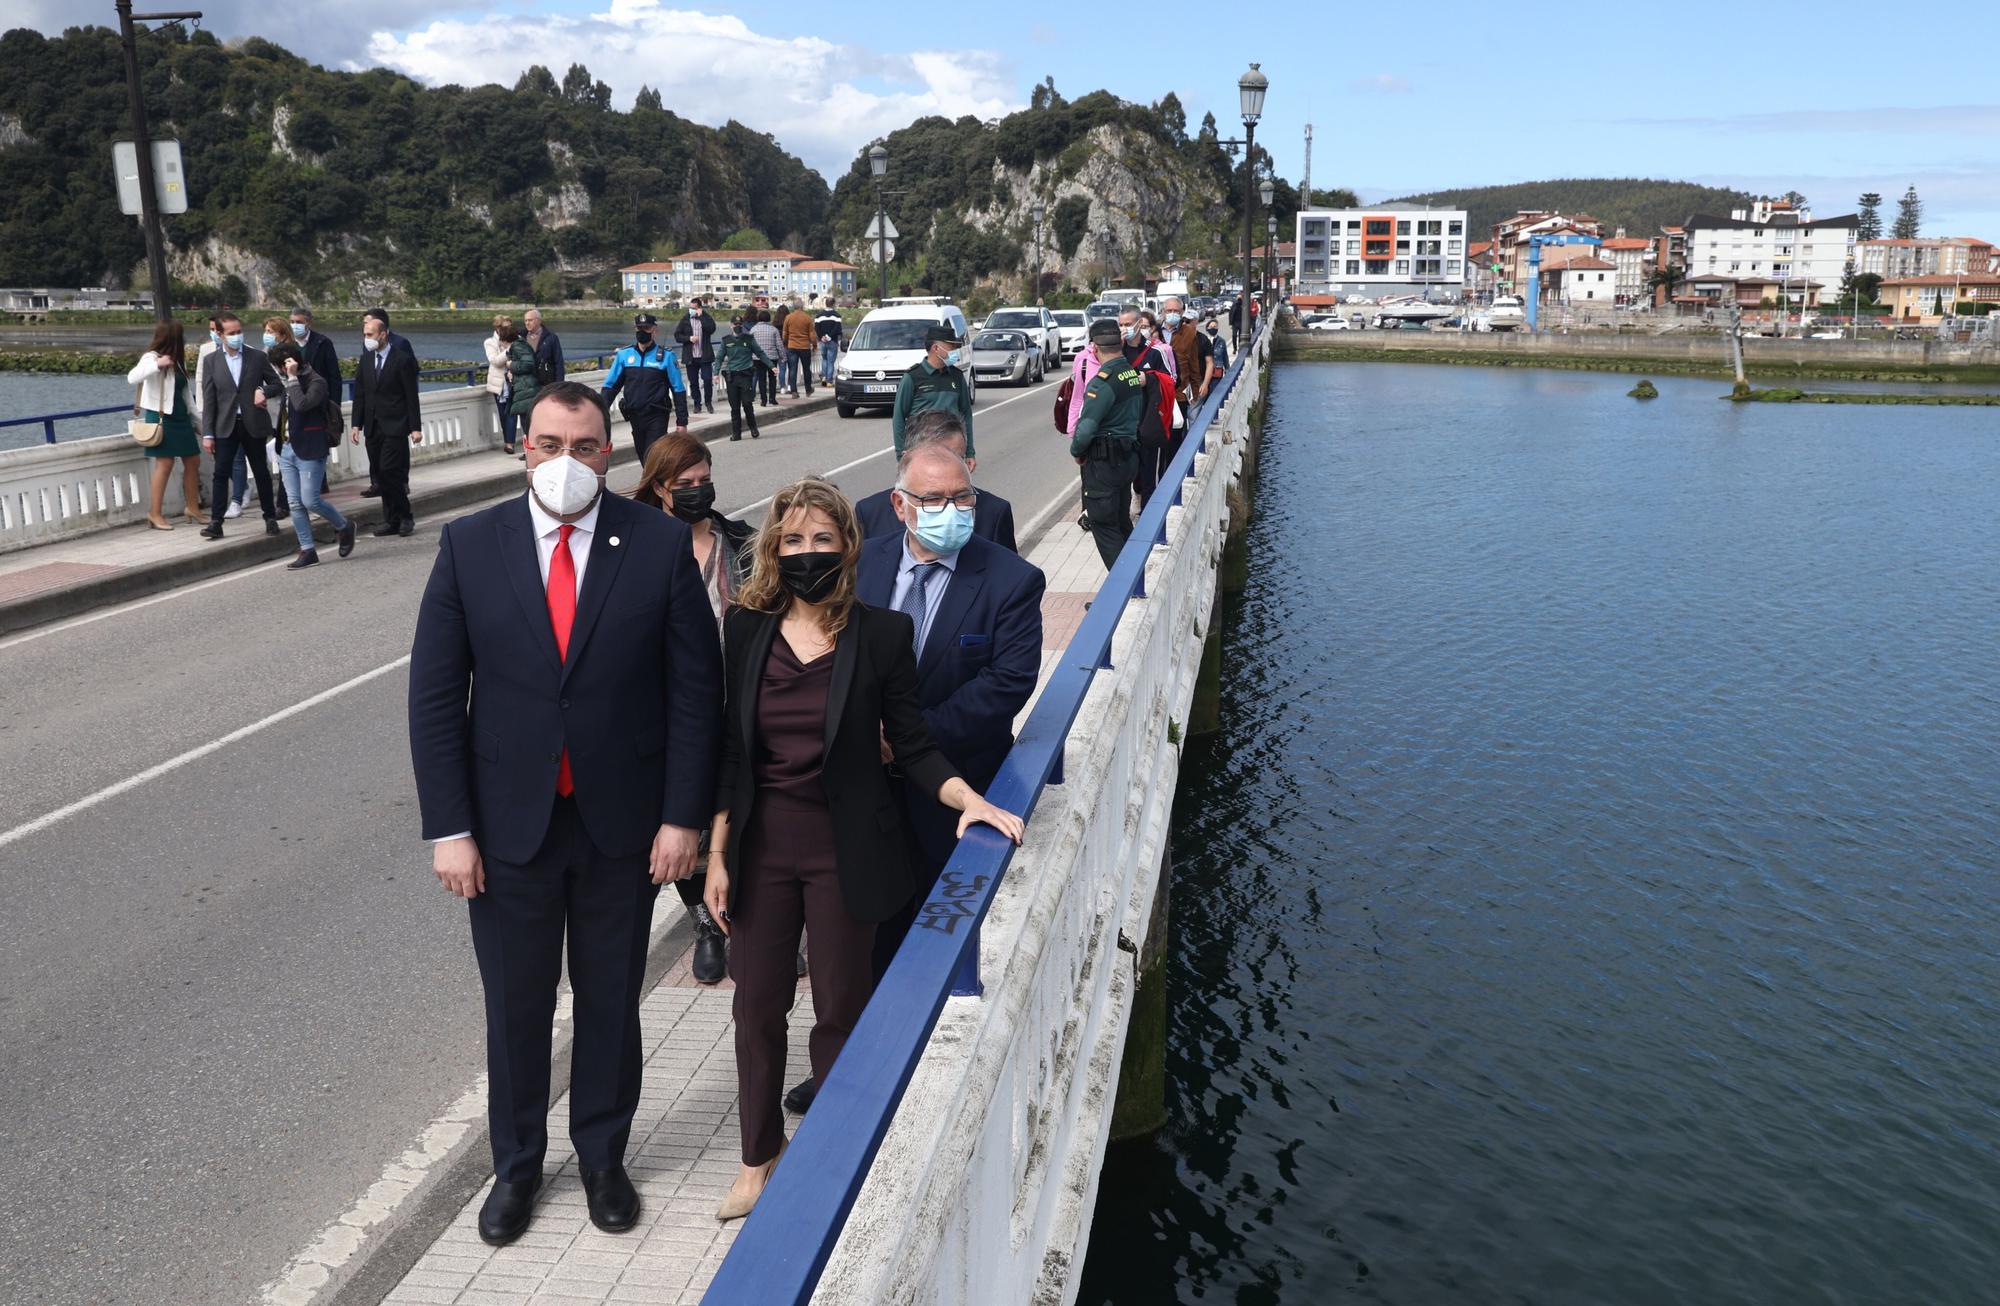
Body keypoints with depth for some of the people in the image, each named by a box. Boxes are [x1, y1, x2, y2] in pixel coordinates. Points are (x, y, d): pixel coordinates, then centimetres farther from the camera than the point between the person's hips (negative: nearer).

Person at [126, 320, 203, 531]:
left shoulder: (177, 361, 13)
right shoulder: (151, 358, -9)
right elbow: (132, 378, -25)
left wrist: (196, 417, 19)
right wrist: (157, 365, -33)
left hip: (180, 417, 8)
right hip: (160, 417, -8)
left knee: (193, 461, 9)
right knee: (165, 463, -10)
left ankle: (192, 507, 21)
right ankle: (155, 513, -5)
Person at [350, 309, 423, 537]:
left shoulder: (402, 359, -6)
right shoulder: (366, 359, 11)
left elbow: (411, 395, -6)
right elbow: (360, 394, 13)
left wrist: (415, 427, -9)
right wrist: (356, 424, 7)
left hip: (395, 426, -6)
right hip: (373, 428, 6)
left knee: (390, 473, -12)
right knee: (381, 476, 6)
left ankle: (405, 517, 2)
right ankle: (392, 520, 13)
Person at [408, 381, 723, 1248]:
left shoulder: (661, 545, -8)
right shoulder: (469, 546, -5)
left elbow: (695, 688, -5)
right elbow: (434, 696, -3)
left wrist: (683, 816, -8)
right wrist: (448, 828, -7)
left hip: (623, 823, 0)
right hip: (510, 824, 1)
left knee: (611, 1003, 16)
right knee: (514, 1007, 15)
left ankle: (602, 1157, 37)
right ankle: (516, 1165, 37)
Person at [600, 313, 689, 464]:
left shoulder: (666, 355, -5)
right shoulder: (624, 354, 3)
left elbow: (678, 390, -3)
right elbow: (610, 386, 6)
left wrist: (682, 422, -4)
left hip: (657, 417, -4)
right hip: (635, 416, 4)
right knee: (643, 457, 13)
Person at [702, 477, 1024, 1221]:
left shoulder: (881, 634, -7)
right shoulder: (746, 628, -1)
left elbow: (912, 747, -3)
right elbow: (729, 749, 3)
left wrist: (968, 799, -20)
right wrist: (717, 855, 2)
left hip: (845, 851, -2)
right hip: (761, 846, 2)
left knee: (840, 1012, 10)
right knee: (757, 1006, 13)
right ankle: (760, 1160, 33)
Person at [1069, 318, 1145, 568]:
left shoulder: (1103, 381, -20)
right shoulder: (1133, 373, 6)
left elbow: (1086, 428, -22)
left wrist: (1076, 451, -4)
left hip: (1105, 461, -8)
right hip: (1130, 456, 8)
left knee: (1104, 525, -1)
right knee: (1122, 521, 19)